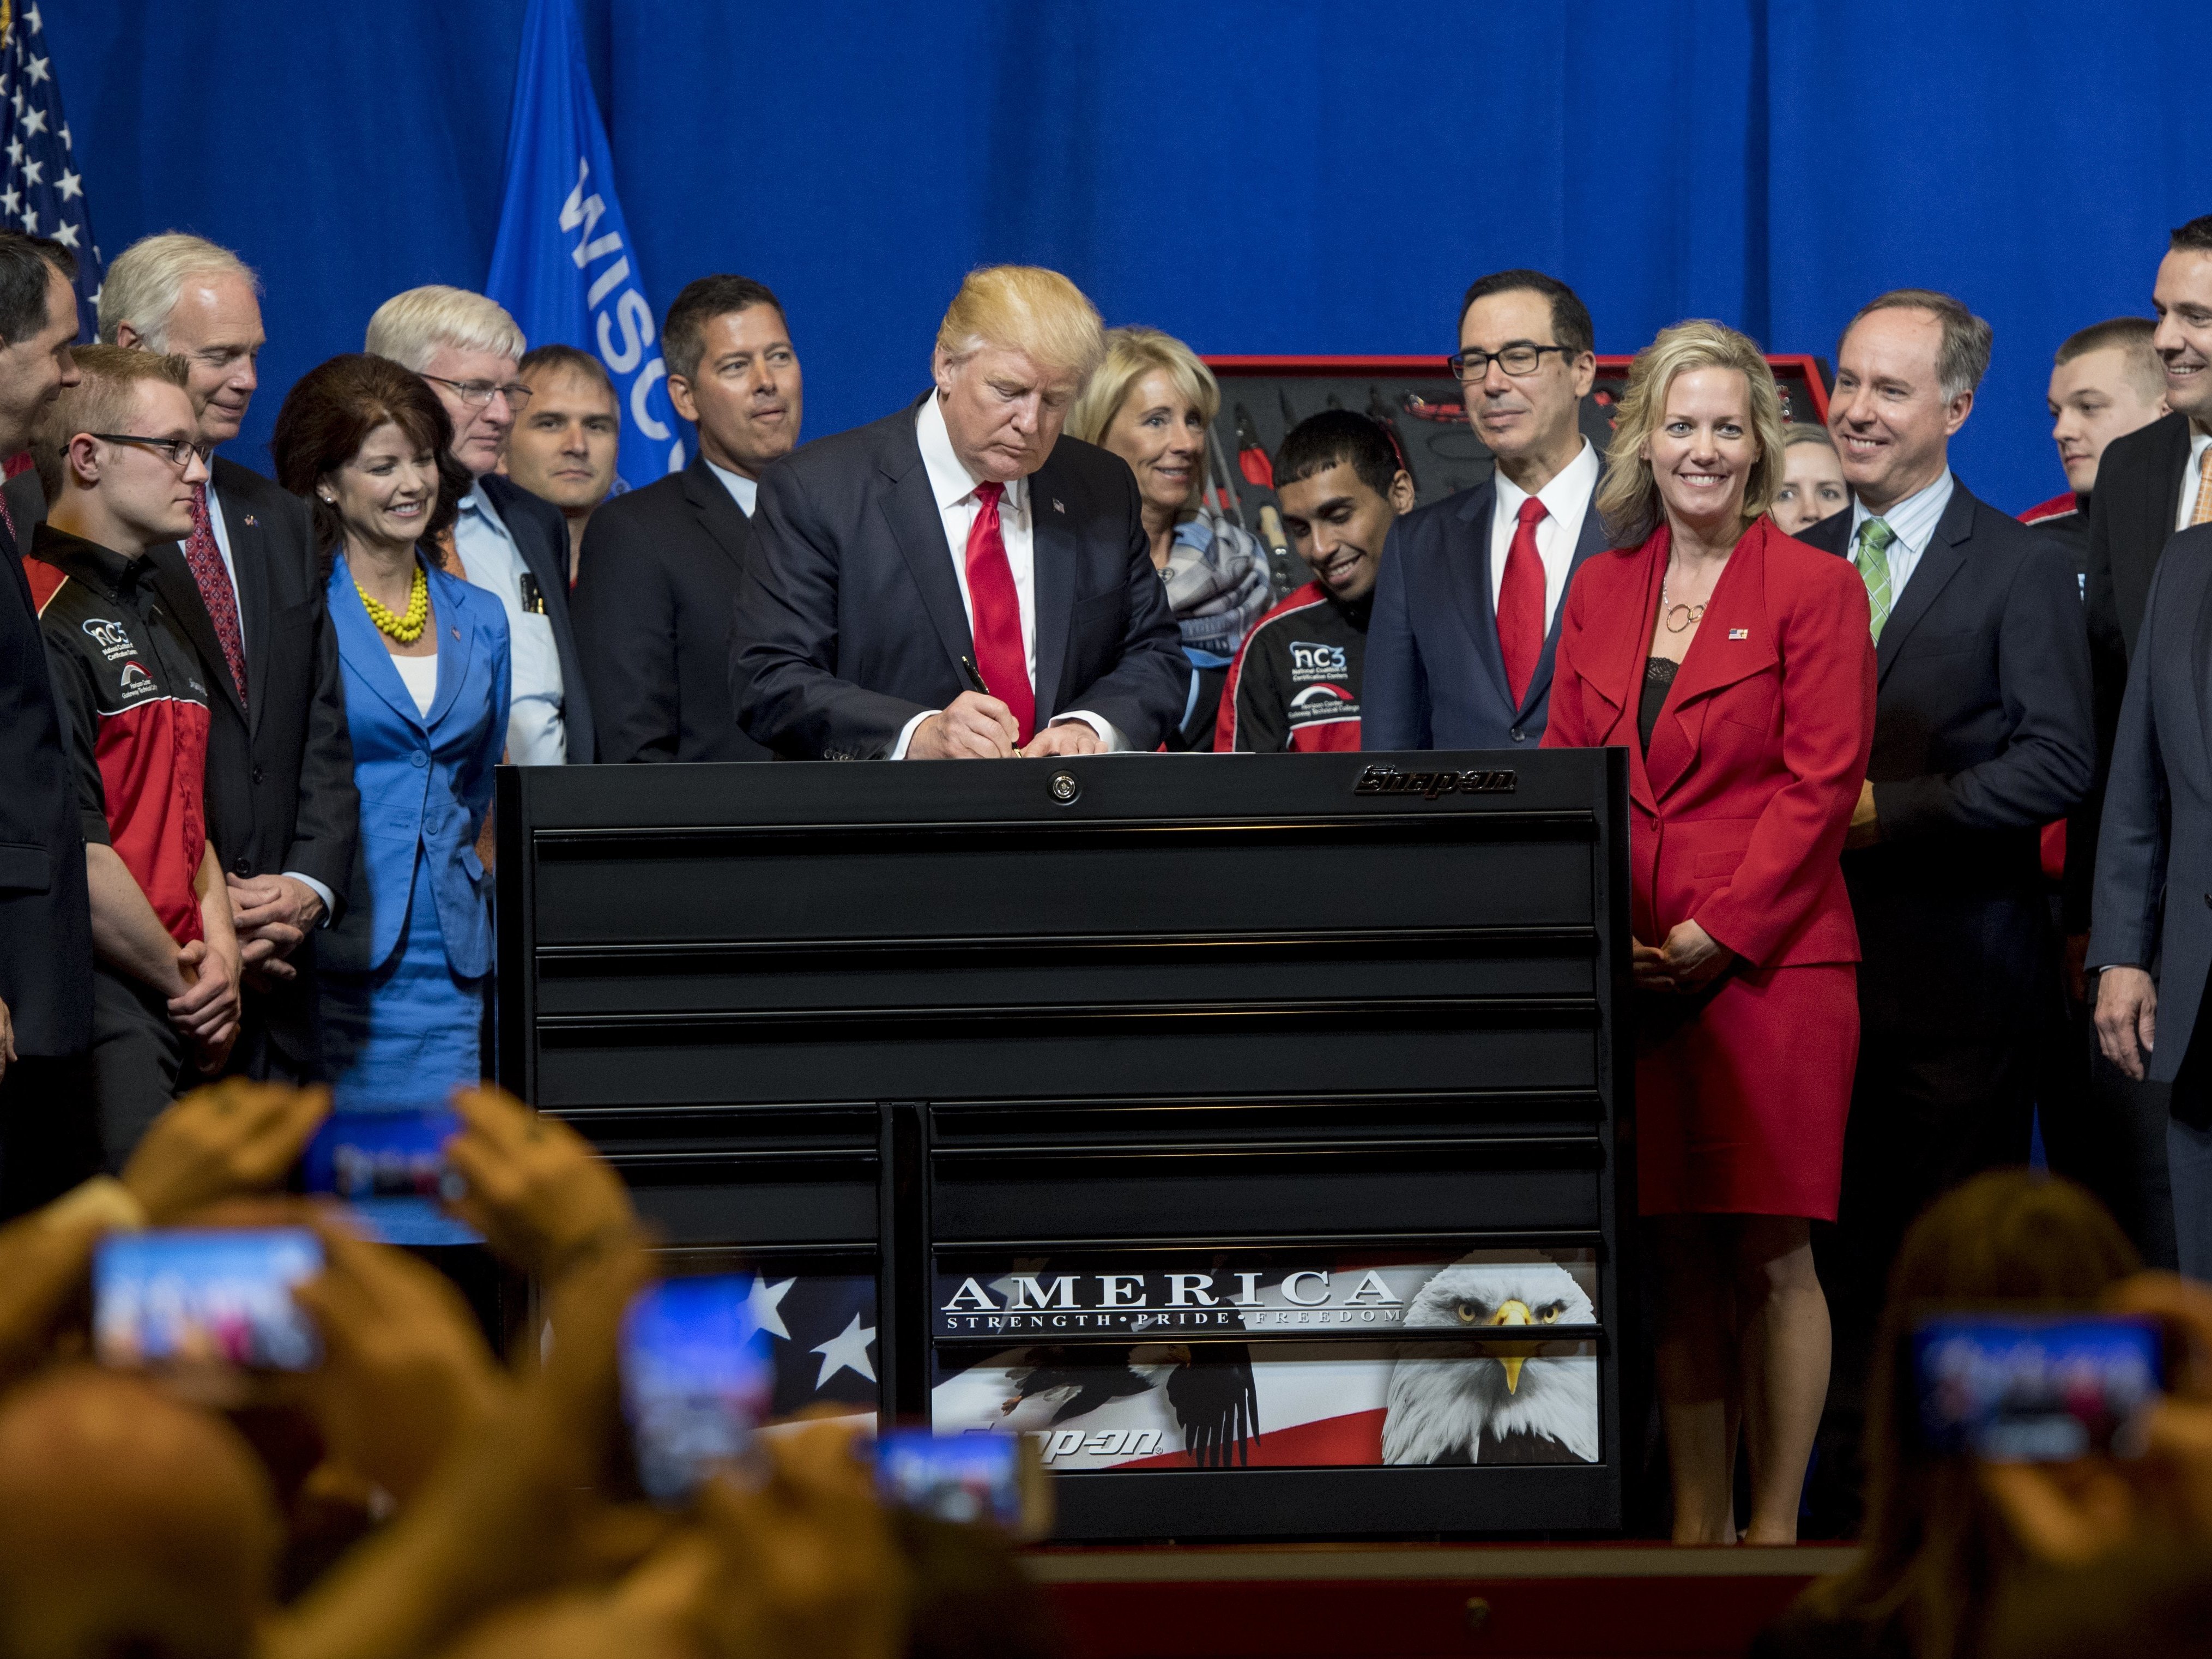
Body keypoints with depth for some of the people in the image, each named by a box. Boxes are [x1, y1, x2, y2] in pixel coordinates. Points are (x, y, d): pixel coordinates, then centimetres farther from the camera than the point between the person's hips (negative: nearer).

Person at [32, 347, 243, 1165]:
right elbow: (73, 853, -17)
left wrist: (221, 952, 6)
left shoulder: (160, 623, 21)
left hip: (187, 1015, 9)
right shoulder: (47, 622, -11)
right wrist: (185, 983, -7)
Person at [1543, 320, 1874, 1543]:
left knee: (1771, 1258, -5)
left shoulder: (1814, 589, 0)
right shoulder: (1601, 591, 15)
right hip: (1631, 974, 4)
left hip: (1772, 964, -4)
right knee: (1678, 1260, 6)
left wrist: (1716, 933, -12)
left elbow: (1821, 783, -6)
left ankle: (1775, 1529, 0)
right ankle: (1696, 1525, 11)